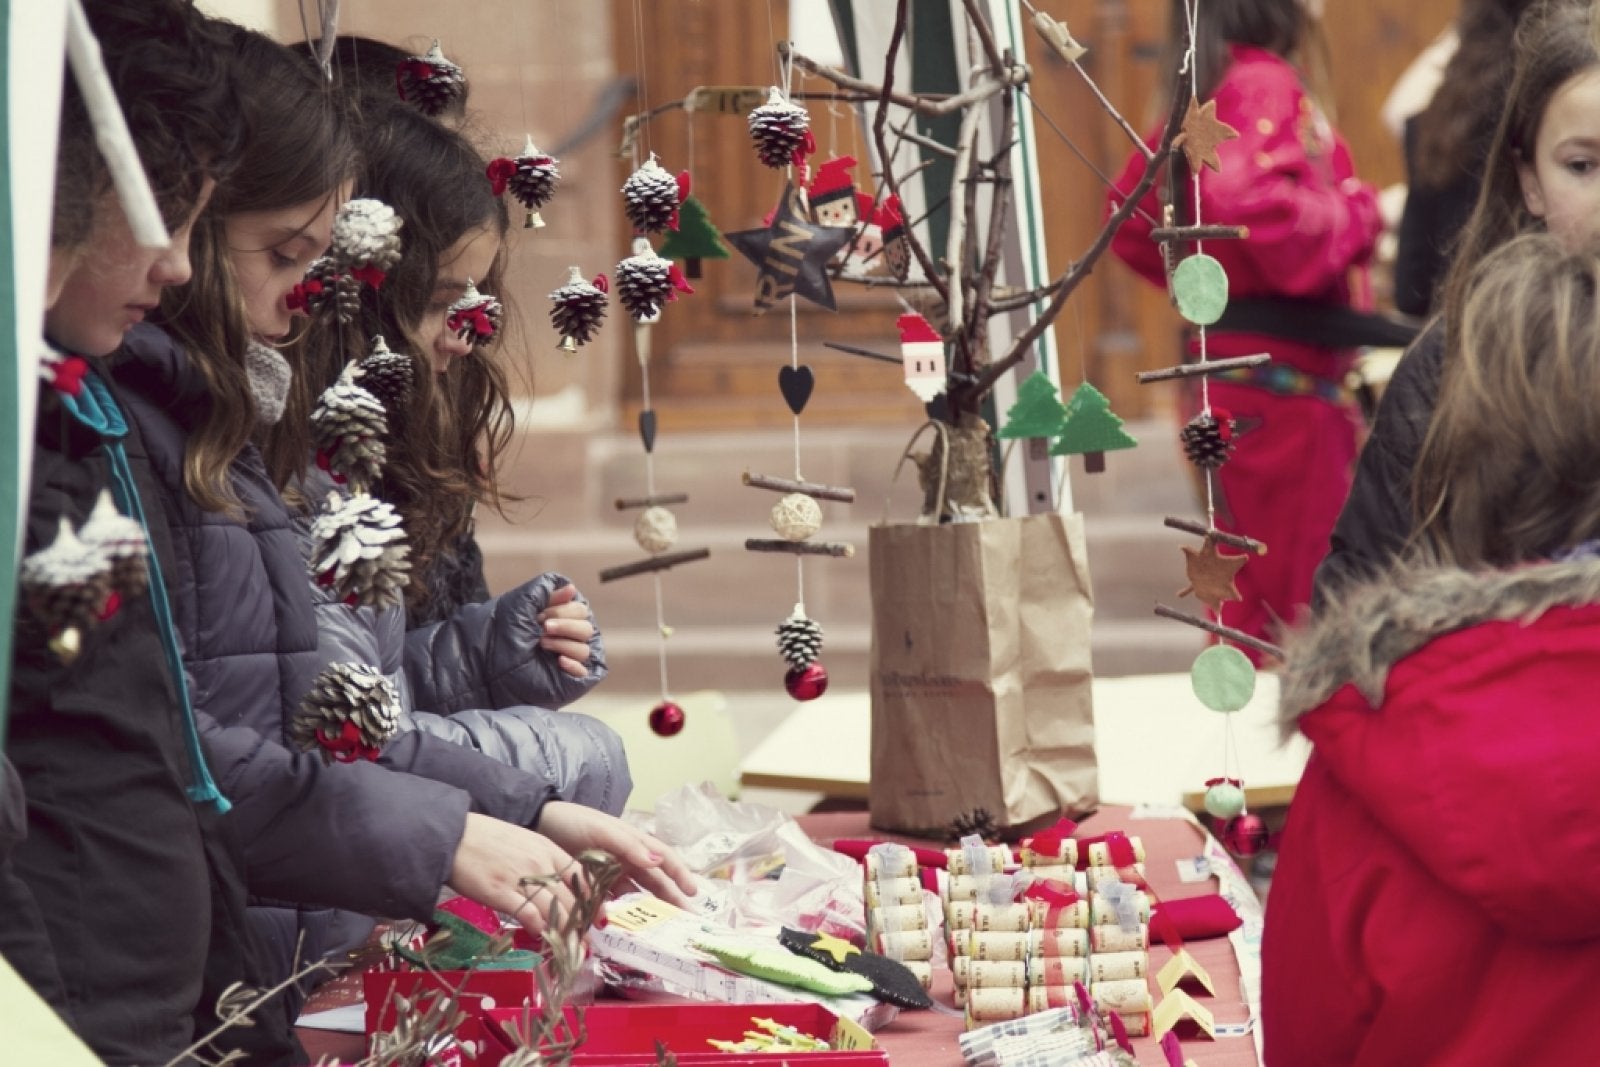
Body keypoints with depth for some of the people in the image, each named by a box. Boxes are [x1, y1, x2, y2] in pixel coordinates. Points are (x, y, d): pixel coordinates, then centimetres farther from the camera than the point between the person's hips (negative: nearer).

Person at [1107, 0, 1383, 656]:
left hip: (1230, 380, 10)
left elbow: (1134, 221, 24)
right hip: (1280, 382, -10)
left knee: (1253, 612, 14)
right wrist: (1357, 215, -14)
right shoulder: (1264, 84, -13)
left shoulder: (1207, 92, 15)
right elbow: (1253, 203, -29)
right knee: (1309, 607, -8)